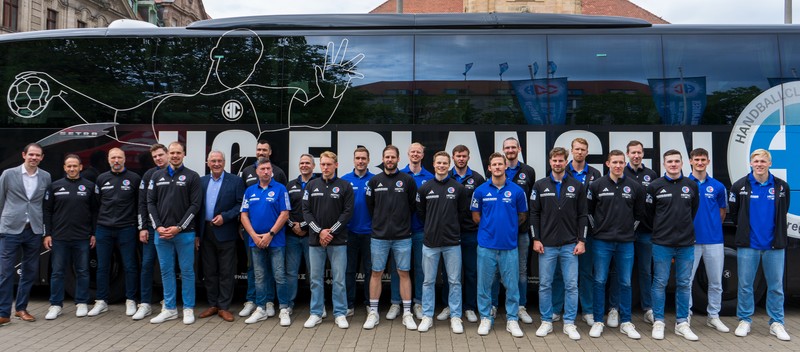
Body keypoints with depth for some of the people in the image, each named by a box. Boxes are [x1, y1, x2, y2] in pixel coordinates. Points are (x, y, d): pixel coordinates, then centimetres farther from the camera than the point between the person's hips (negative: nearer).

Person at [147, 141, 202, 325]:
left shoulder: (192, 177, 0)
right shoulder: (157, 176, 10)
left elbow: (195, 205, -6)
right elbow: (151, 202, 8)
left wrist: (179, 227, -11)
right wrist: (158, 227, -3)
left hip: (185, 233, -3)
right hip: (161, 232, 3)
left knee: (187, 271, 2)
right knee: (166, 270, 9)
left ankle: (188, 309, 12)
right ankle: (170, 309, 19)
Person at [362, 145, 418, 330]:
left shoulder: (408, 180, 0)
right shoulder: (374, 181, 5)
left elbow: (414, 204, 6)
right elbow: (370, 206, 12)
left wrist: (402, 220, 8)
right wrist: (380, 221, 11)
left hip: (402, 236, -1)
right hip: (379, 236, 1)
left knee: (404, 273, 4)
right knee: (376, 273, 6)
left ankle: (407, 313, 12)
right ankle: (373, 313, 16)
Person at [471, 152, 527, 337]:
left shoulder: (516, 190, 0)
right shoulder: (481, 190, 0)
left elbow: (522, 216, 10)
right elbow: (475, 216, 9)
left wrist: (508, 227, 8)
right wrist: (490, 227, 6)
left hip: (509, 245, 0)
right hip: (486, 245, 0)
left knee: (512, 284, 6)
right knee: (484, 284, 7)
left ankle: (512, 319, 18)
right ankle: (486, 318, 21)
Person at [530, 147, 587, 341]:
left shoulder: (577, 186, 3)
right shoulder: (540, 186, 2)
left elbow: (582, 216, 3)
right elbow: (534, 214, 2)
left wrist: (581, 241, -2)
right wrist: (536, 239, -4)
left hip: (570, 245, 0)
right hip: (546, 245, 0)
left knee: (571, 285, 3)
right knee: (545, 285, 5)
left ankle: (569, 323, 14)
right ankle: (546, 322, 18)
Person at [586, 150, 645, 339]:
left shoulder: (635, 186, 3)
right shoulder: (597, 185, -1)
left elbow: (640, 213, 12)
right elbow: (588, 210, 8)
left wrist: (630, 229, 9)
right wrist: (597, 228, 6)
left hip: (626, 242, 1)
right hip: (601, 241, -1)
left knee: (625, 283, 7)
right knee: (600, 281, 3)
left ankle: (626, 322, 18)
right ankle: (598, 321, 13)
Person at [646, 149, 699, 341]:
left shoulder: (692, 185, 6)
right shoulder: (655, 186, 0)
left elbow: (694, 211, 15)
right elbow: (649, 212, 7)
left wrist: (685, 228, 14)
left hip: (686, 244, 2)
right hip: (662, 244, -2)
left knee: (684, 284, 8)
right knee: (660, 283, 2)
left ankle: (682, 323, 18)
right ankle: (658, 322, 12)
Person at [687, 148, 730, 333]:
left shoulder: (718, 186, 5)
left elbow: (722, 211, 15)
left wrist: (713, 228, 13)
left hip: (714, 240, 3)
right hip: (690, 240, -2)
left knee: (716, 282, 10)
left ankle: (713, 316, 23)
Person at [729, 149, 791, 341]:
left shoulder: (781, 186, 2)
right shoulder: (740, 185, -1)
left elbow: (783, 212, 15)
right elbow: (733, 211, 11)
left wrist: (777, 233, 15)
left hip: (774, 245, 1)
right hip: (748, 245, -1)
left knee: (776, 286, 7)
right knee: (745, 284, 5)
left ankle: (776, 323, 19)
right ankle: (745, 321, 17)